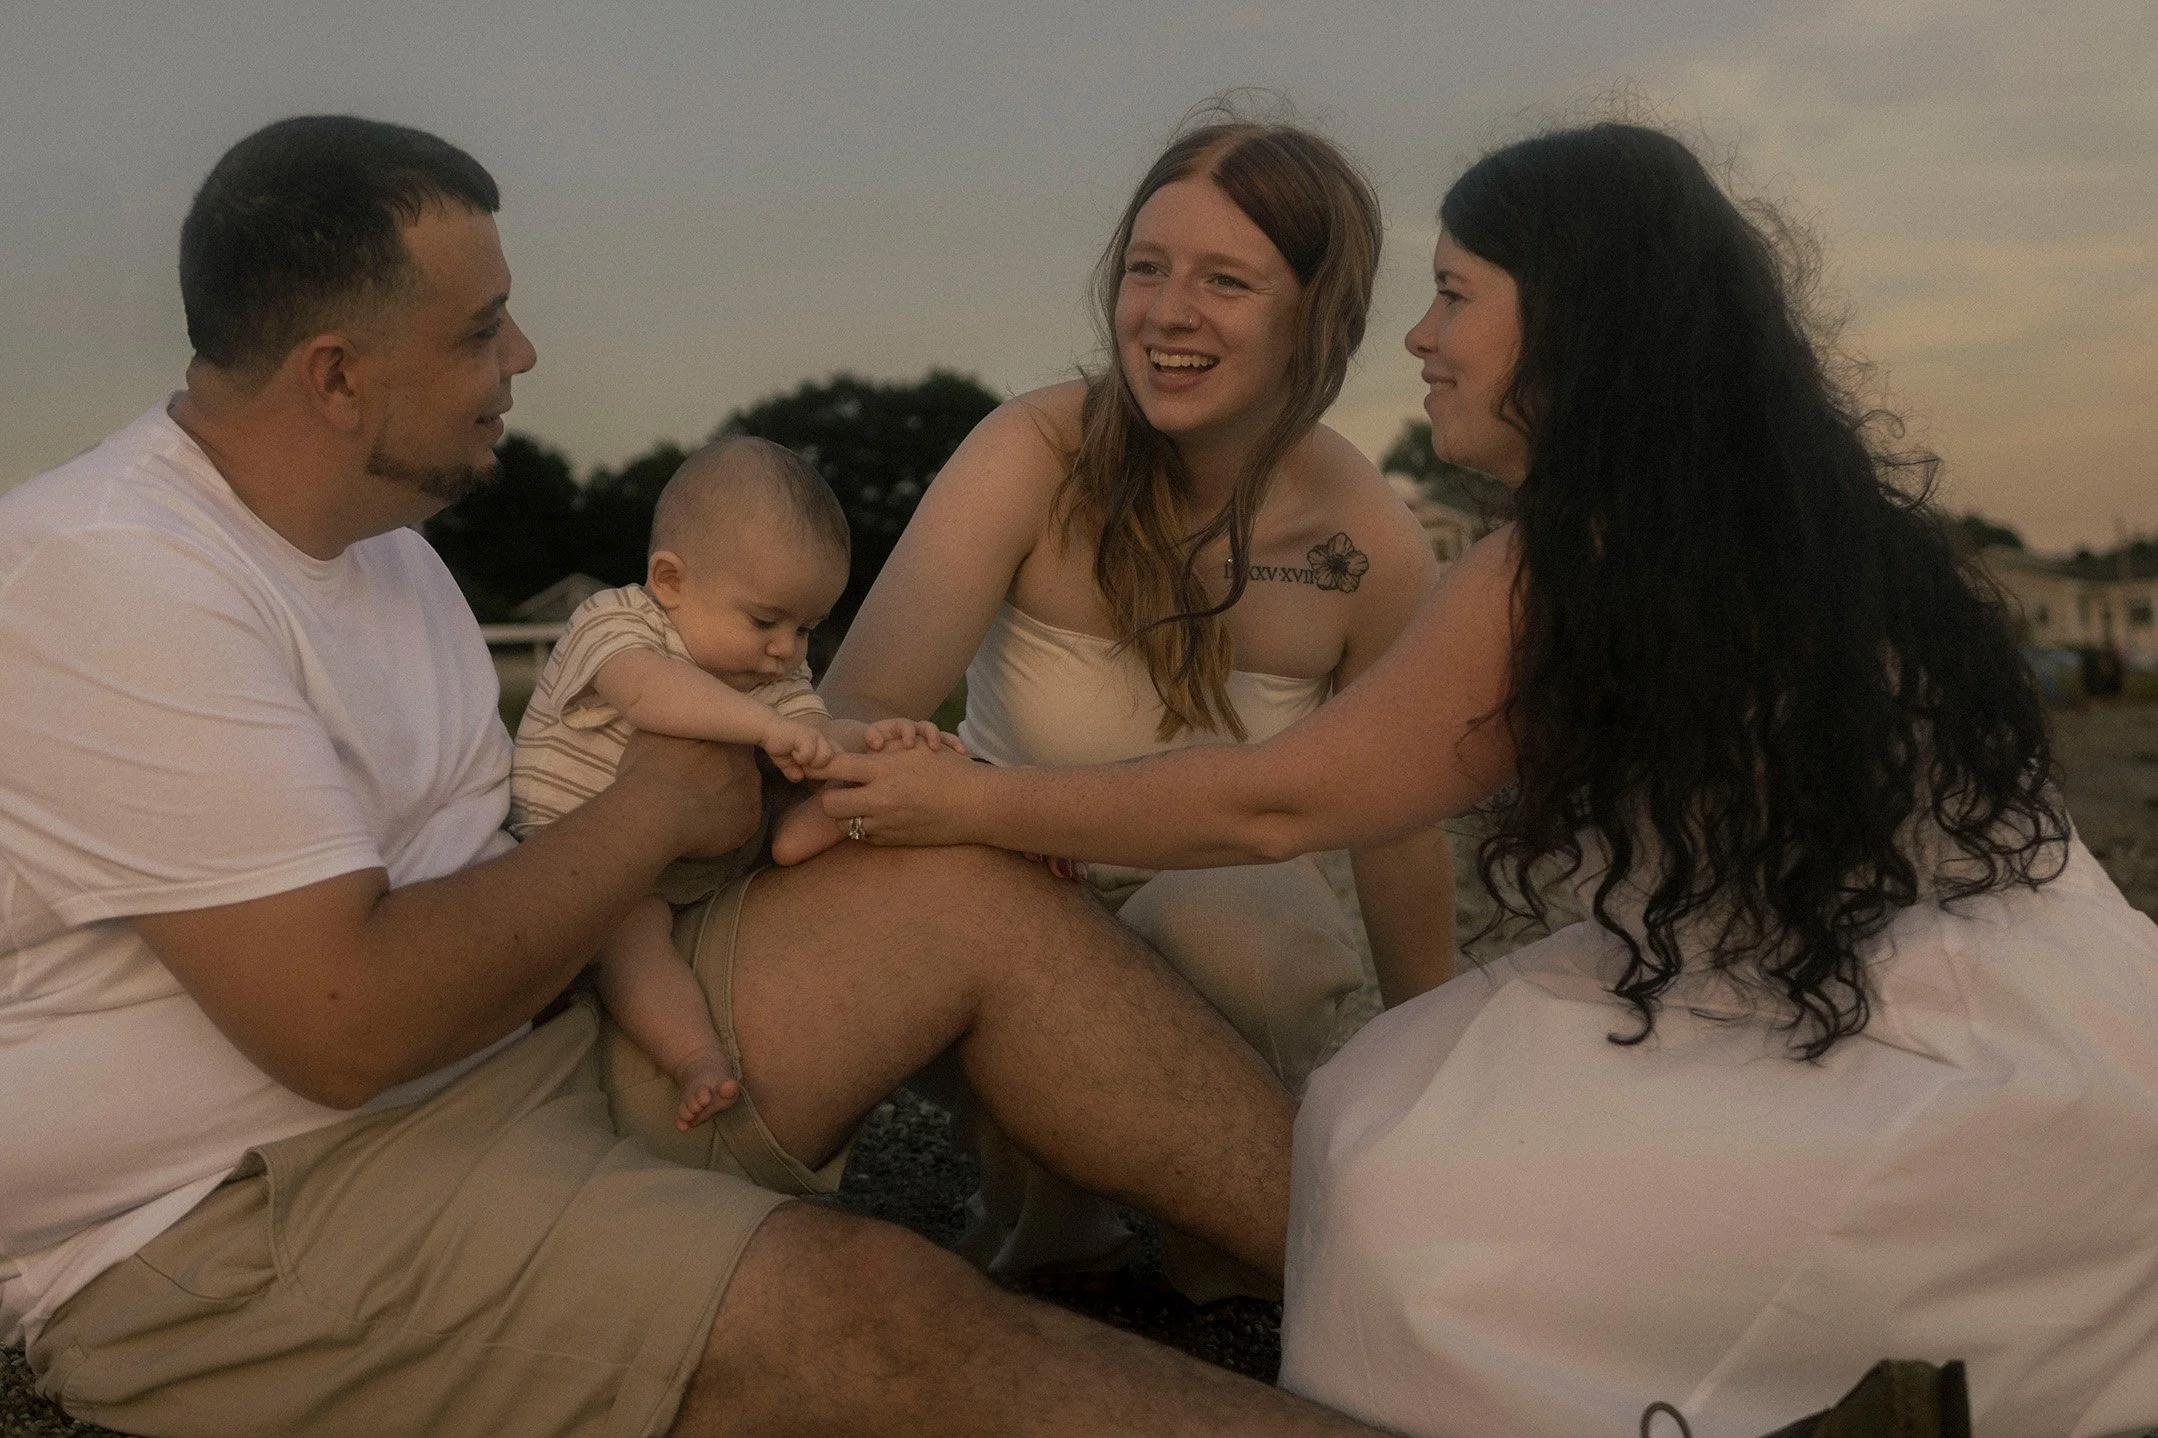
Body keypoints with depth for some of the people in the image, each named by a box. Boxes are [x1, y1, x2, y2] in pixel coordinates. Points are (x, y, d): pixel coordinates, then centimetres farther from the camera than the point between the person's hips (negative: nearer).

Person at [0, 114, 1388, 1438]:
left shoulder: (382, 541, 12)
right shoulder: (113, 578, -18)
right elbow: (349, 1023, -25)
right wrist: (655, 809, -11)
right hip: (225, 1234, -8)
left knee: (977, 897, -8)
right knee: (874, 1308, -30)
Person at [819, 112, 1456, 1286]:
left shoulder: (1373, 549, -15)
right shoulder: (1040, 452, -19)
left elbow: (1400, 838, -4)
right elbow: (857, 715, -27)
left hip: (1229, 902, 0)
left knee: (1234, 933, -35)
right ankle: (1041, 1213, -1)